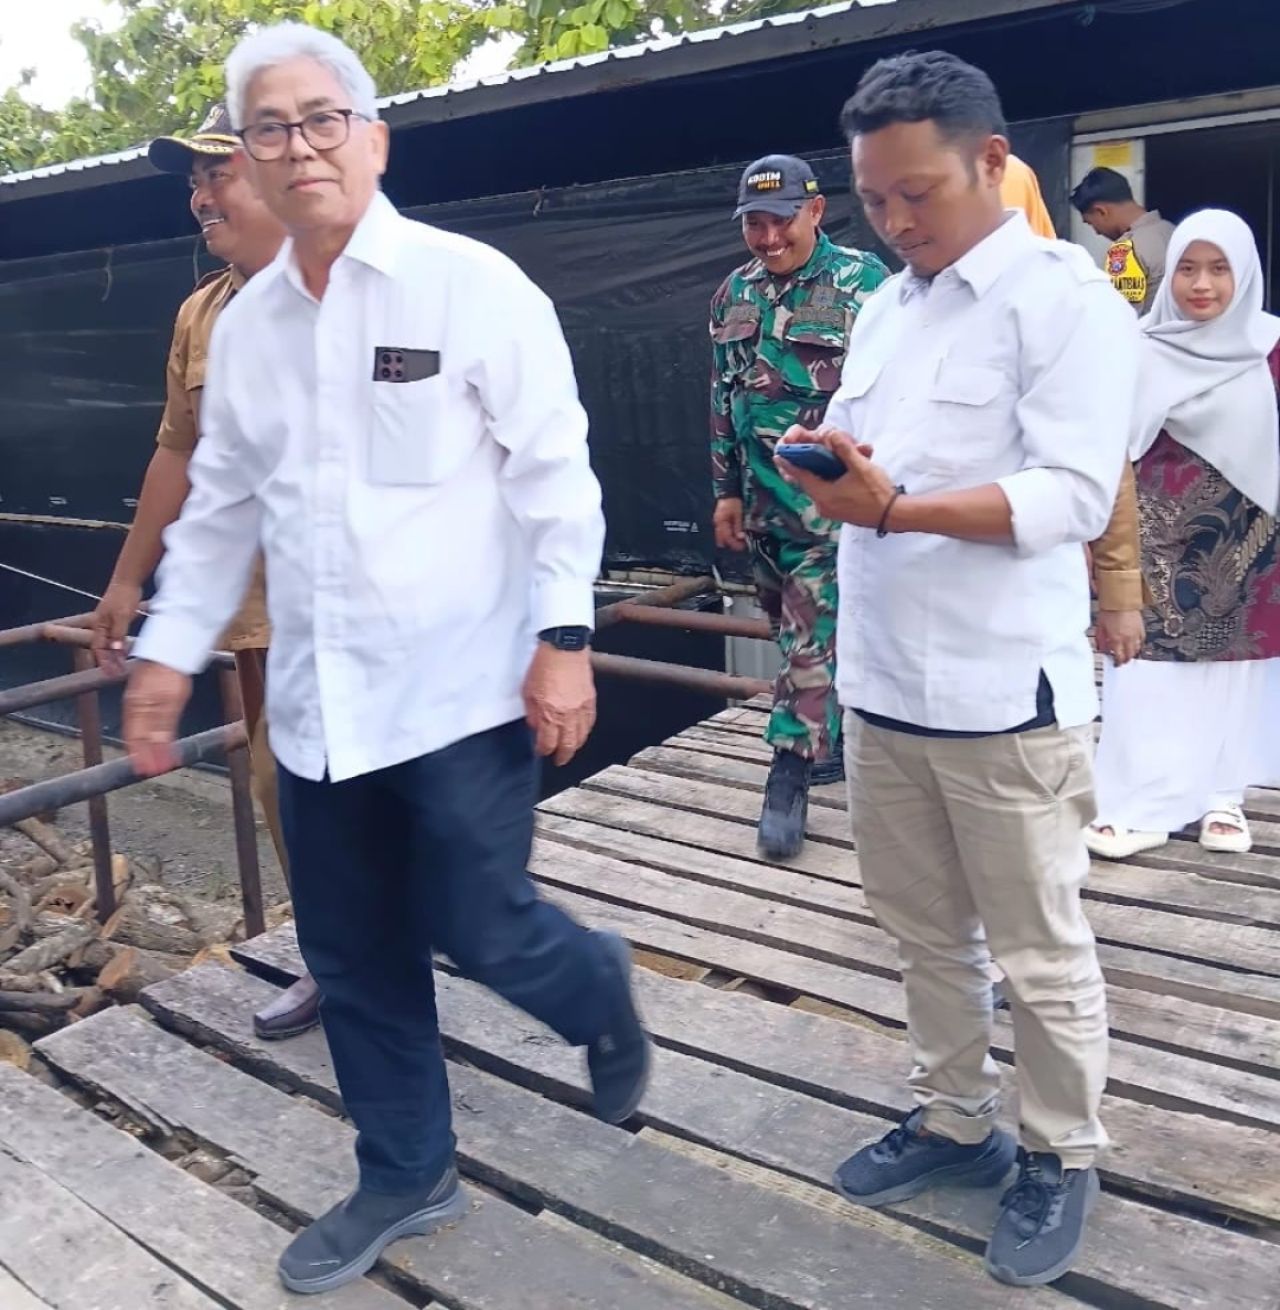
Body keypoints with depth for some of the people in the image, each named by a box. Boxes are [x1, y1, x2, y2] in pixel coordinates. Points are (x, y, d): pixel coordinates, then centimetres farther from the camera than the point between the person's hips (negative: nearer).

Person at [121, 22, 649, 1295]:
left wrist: (563, 636, -15)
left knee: (475, 929, 0)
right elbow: (220, 505, 16)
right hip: (316, 700, 6)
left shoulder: (471, 284, -7)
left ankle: (600, 992, 35)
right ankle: (404, 1174, 34)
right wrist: (169, 647, 15)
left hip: (463, 685, -5)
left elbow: (554, 472, -9)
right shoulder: (243, 323, 9)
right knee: (353, 954, 13)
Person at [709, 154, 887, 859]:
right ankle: (829, 743, 29)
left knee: (813, 635, -7)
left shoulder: (861, 280, -7)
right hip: (763, 496, 6)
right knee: (791, 629, 13)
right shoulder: (733, 294, 9)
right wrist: (727, 489, 12)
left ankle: (790, 774, 1)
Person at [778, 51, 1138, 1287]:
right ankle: (953, 1121, 36)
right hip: (881, 684, 7)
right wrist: (826, 463, -4)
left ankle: (1062, 1159, 28)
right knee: (925, 932, 17)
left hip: (1003, 694, -6)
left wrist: (895, 510, -27)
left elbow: (1073, 496, -17)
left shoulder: (1067, 298, -7)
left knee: (1040, 953, 8)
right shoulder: (885, 306, 16)